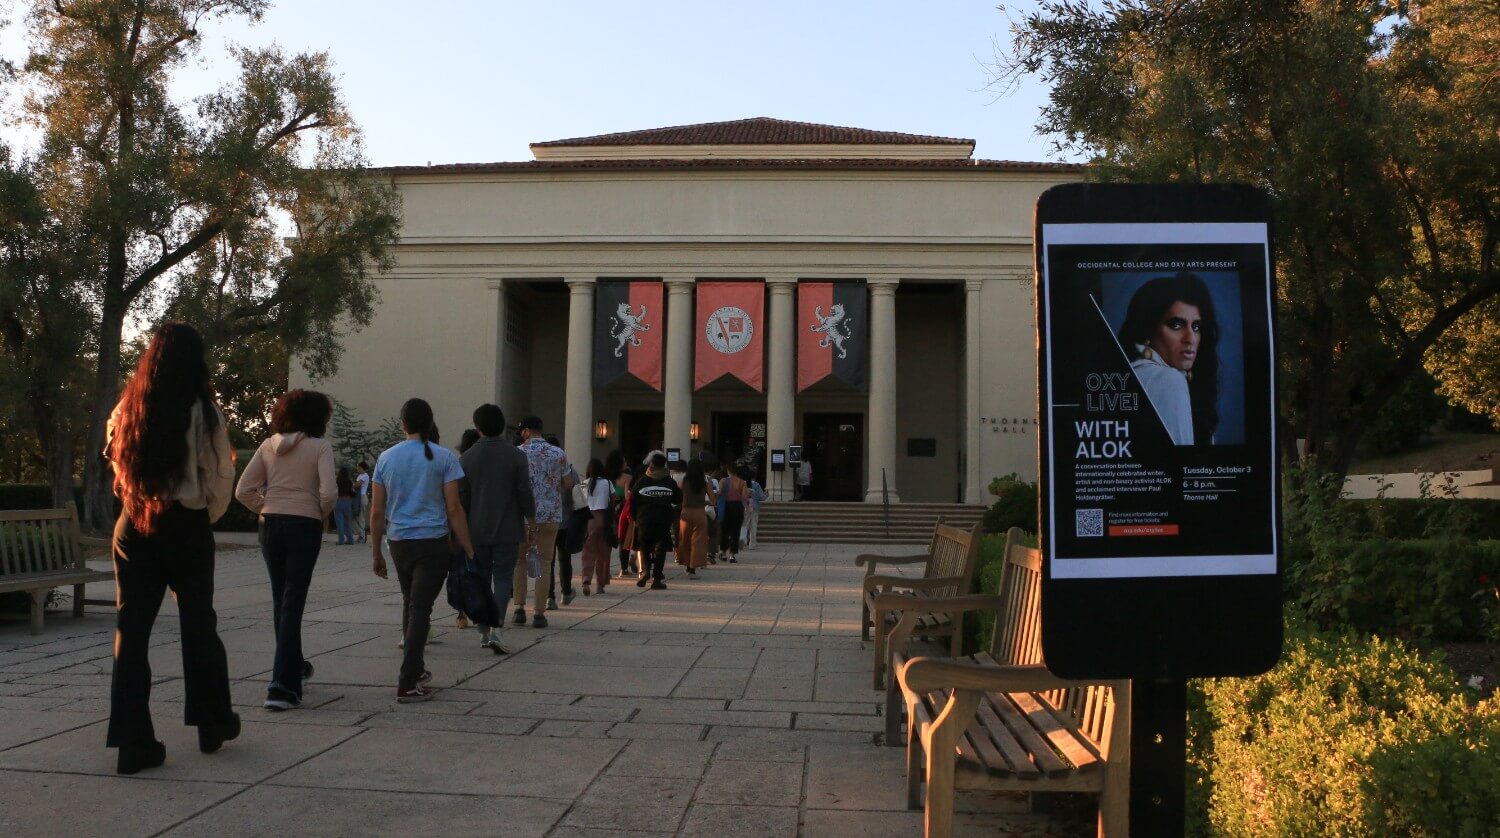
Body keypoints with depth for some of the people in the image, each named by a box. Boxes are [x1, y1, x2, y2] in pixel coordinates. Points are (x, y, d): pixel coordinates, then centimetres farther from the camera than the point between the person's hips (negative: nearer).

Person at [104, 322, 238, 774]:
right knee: (198, 623, 12)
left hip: (134, 526, 3)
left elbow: (116, 466, 9)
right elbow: (220, 475, -6)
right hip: (187, 526, -2)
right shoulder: (203, 411, -9)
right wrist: (209, 516, 10)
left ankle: (132, 741, 5)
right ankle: (212, 721, 23)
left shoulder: (127, 410, 2)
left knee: (131, 628, 6)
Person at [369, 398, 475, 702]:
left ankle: (415, 669, 28)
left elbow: (376, 512, 6)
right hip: (433, 542, -4)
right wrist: (468, 549, -3)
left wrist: (376, 553, 14)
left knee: (410, 603, 20)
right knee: (421, 608, -4)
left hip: (399, 542, 4)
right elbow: (454, 509, -7)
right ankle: (407, 683, -7)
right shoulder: (444, 457, -4)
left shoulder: (386, 458, 5)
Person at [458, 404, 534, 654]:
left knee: (481, 578, 13)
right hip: (507, 530, -2)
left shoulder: (466, 458, -1)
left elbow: (460, 497, 2)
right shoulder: (516, 457, -6)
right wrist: (530, 516, 11)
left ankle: (483, 631, 19)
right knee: (503, 578, 2)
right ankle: (495, 629, -14)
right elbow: (525, 493, -6)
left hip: (476, 530, 2)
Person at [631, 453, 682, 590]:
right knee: (660, 549, 3)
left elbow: (632, 503, 4)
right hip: (663, 522, -1)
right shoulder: (671, 483, 3)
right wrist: (673, 520, 18)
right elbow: (679, 503, 7)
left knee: (644, 548, 17)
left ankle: (645, 570, -4)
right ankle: (657, 579, -1)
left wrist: (635, 519, 14)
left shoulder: (641, 482, 3)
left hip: (644, 522, 1)